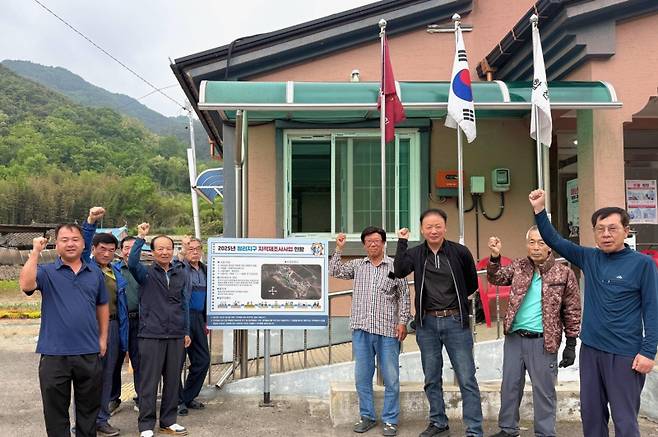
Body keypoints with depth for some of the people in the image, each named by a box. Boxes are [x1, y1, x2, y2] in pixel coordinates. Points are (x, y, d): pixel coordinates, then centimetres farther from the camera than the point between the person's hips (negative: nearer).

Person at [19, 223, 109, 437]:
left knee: (89, 410, 15)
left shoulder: (95, 273, 8)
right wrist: (35, 252, -20)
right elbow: (26, 285, -23)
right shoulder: (47, 272, -1)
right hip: (54, 354, -2)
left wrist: (103, 338, 11)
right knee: (56, 412, 9)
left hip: (89, 354, 3)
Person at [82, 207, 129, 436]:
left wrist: (123, 336, 12)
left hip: (112, 326, 6)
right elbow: (83, 245, -21)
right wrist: (90, 221, -36)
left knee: (107, 375, 11)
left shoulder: (117, 273, 14)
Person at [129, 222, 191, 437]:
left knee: (173, 380, 11)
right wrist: (140, 237, -21)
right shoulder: (146, 274, 0)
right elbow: (132, 263, -23)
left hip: (176, 336, 4)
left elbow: (184, 304, 13)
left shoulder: (182, 274, 10)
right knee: (149, 381, 2)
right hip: (151, 335, -4)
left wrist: (186, 332, 11)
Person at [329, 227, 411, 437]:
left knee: (391, 378, 2)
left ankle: (390, 420, 13)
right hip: (361, 329, 3)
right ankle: (367, 416, 23)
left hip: (388, 331, -3)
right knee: (362, 376, 9)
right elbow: (334, 271, 10)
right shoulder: (357, 265, 11)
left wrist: (403, 321, -3)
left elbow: (404, 296, 3)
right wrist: (339, 249, 3)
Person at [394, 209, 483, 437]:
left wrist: (454, 300, 10)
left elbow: (472, 283, 9)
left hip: (455, 321, -2)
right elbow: (400, 271, -18)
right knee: (431, 379, 14)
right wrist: (402, 242, -14)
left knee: (467, 379, -2)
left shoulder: (460, 252, -4)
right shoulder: (415, 253, 1)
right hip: (427, 323, 3)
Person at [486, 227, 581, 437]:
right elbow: (496, 278, 4)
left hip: (543, 341, -3)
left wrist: (571, 344, -2)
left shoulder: (564, 274, -4)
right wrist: (495, 257, -13)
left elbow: (572, 311, -1)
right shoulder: (518, 266, 6)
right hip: (514, 337, 4)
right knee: (509, 386, 14)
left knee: (544, 390, 6)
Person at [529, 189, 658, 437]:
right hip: (590, 349, 5)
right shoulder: (589, 258, 5)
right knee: (591, 414, 14)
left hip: (624, 354, -5)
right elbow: (555, 241, 8)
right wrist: (539, 210, -4)